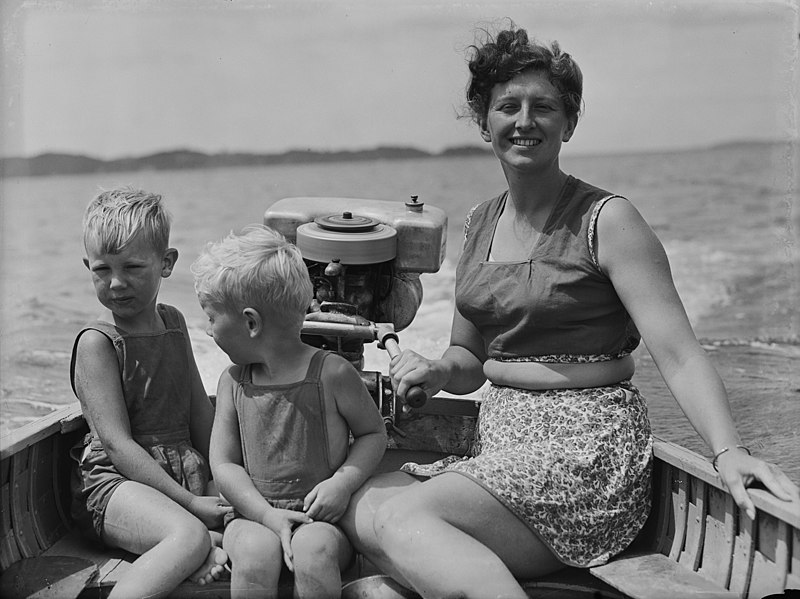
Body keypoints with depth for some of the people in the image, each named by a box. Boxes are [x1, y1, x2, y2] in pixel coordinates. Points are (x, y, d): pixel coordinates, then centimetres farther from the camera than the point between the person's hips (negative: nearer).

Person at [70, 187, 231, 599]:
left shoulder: (173, 322, 11)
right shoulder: (96, 342, -9)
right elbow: (116, 443, -16)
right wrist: (190, 503, -20)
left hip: (185, 473, 7)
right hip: (115, 480, -6)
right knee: (189, 537, -34)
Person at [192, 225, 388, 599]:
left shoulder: (331, 373, -6)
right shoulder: (233, 383, 5)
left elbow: (373, 433, 5)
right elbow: (223, 464, 3)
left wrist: (343, 482, -12)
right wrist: (268, 515, -11)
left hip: (322, 517, -2)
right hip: (255, 514, 2)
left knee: (314, 548, -33)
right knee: (255, 552, -30)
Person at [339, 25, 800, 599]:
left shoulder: (606, 220, -6)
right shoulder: (481, 223, 13)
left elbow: (678, 353, -13)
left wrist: (728, 450, -28)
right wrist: (436, 370, -2)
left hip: (587, 444, -7)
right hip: (499, 438, 7)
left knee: (400, 516, -24)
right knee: (358, 505, -14)